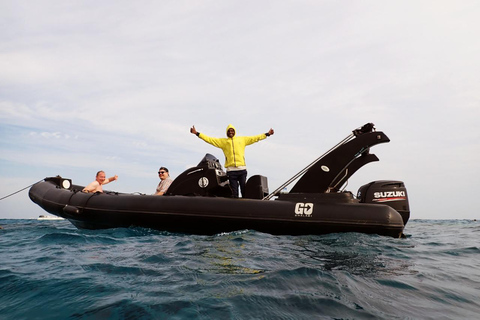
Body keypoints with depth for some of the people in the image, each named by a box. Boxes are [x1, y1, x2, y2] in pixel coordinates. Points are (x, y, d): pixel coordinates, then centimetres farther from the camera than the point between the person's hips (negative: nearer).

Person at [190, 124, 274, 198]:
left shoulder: (242, 139, 16)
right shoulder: (222, 141, 13)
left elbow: (255, 138, 20)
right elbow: (209, 139, 10)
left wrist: (267, 134, 20)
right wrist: (197, 133, 6)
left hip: (242, 169, 1)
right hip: (231, 170, 0)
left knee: (245, 191, -1)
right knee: (234, 193, 2)